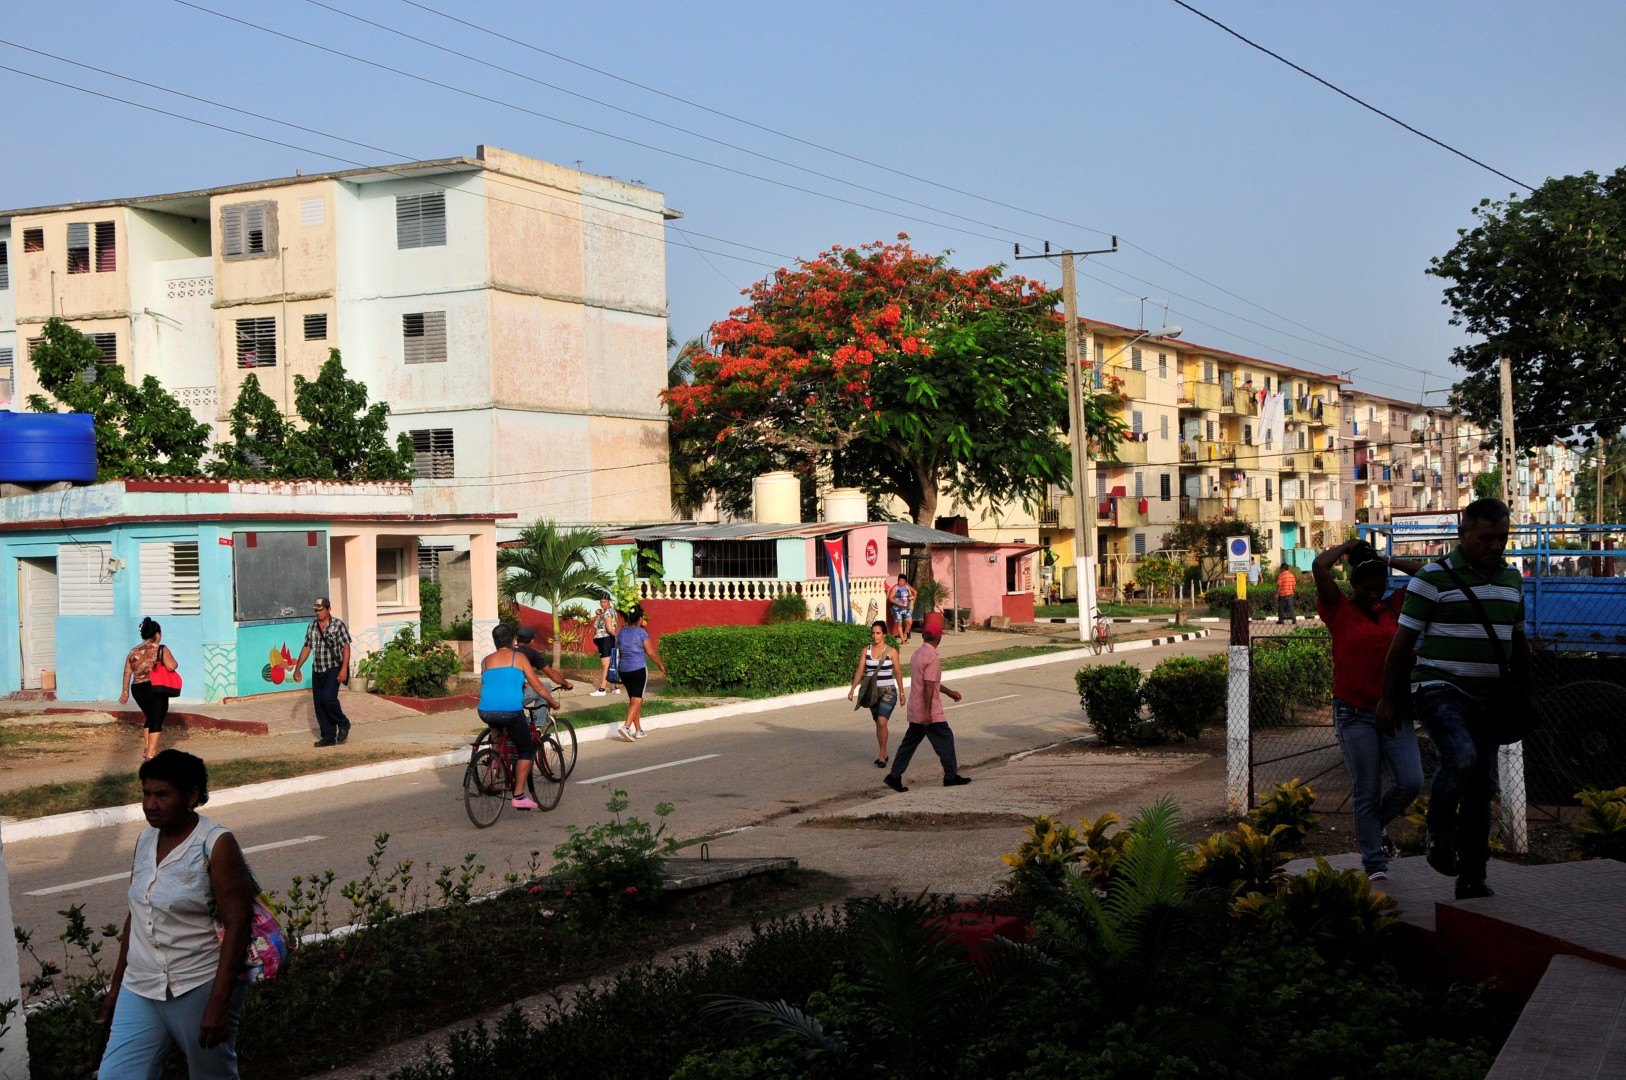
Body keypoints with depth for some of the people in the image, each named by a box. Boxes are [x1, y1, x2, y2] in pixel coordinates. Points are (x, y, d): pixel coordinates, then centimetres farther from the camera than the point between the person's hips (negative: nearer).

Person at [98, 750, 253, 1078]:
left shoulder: (216, 846, -12)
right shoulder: (145, 840, 8)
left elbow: (237, 925, -16)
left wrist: (219, 1003, -20)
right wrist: (117, 985, 18)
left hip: (200, 988, -6)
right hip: (140, 990, 6)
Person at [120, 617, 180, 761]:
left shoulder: (133, 652, 9)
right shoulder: (161, 649, -6)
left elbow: (127, 672, 8)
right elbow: (171, 666, -17)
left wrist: (125, 691, 16)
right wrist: (171, 658, 5)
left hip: (137, 690, 6)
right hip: (156, 689, -6)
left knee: (150, 718, 25)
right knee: (156, 722, -1)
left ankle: (146, 748, 28)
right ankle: (150, 754, -8)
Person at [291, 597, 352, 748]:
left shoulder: (338, 625, -6)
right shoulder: (312, 626, 10)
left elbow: (346, 647, -9)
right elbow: (306, 648, 16)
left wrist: (344, 669, -18)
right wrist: (297, 668, 14)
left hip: (333, 669, -6)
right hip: (317, 670, 6)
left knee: (328, 698, -21)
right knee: (319, 703, 3)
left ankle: (343, 724, 3)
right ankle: (329, 737, 9)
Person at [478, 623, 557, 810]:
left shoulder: (486, 661, 16)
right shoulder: (518, 657, 7)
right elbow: (537, 686, 7)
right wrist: (552, 702, 22)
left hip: (486, 713, 4)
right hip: (510, 711, -4)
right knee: (526, 751, 10)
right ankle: (519, 796, 3)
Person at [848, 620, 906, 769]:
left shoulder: (891, 652, -4)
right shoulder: (866, 651, 3)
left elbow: (897, 673, 0)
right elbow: (860, 671, -1)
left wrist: (902, 693, 2)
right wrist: (852, 689, -11)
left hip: (888, 691, -4)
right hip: (872, 692, 4)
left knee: (882, 722, -18)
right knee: (878, 723, 13)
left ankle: (882, 756, -10)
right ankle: (884, 754, 26)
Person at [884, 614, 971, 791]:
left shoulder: (917, 654, 11)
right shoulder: (932, 657, -19)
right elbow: (928, 686, -23)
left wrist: (949, 692, 27)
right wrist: (928, 712, -22)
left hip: (915, 710, 9)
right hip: (930, 713, -9)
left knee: (910, 741, 10)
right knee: (945, 740, 3)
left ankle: (894, 776, 6)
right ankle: (951, 776, 11)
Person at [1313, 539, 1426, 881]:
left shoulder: (1393, 608, 10)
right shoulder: (1339, 610, -3)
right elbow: (1319, 566, -16)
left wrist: (1386, 561, 10)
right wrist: (1347, 548, 1)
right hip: (1355, 714, -4)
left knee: (1410, 782, -6)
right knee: (1367, 791, -2)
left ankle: (1377, 823, 24)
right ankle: (1374, 863, 8)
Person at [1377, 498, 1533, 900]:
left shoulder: (1511, 578, 12)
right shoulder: (1434, 578, -7)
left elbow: (1518, 641, 23)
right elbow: (1403, 642, -5)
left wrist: (1524, 692, 20)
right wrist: (1389, 699, -6)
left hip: (1486, 698, 6)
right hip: (1440, 690, -6)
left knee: (1482, 789, 5)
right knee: (1460, 758, -29)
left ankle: (1471, 880, 12)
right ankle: (1439, 835, -4)